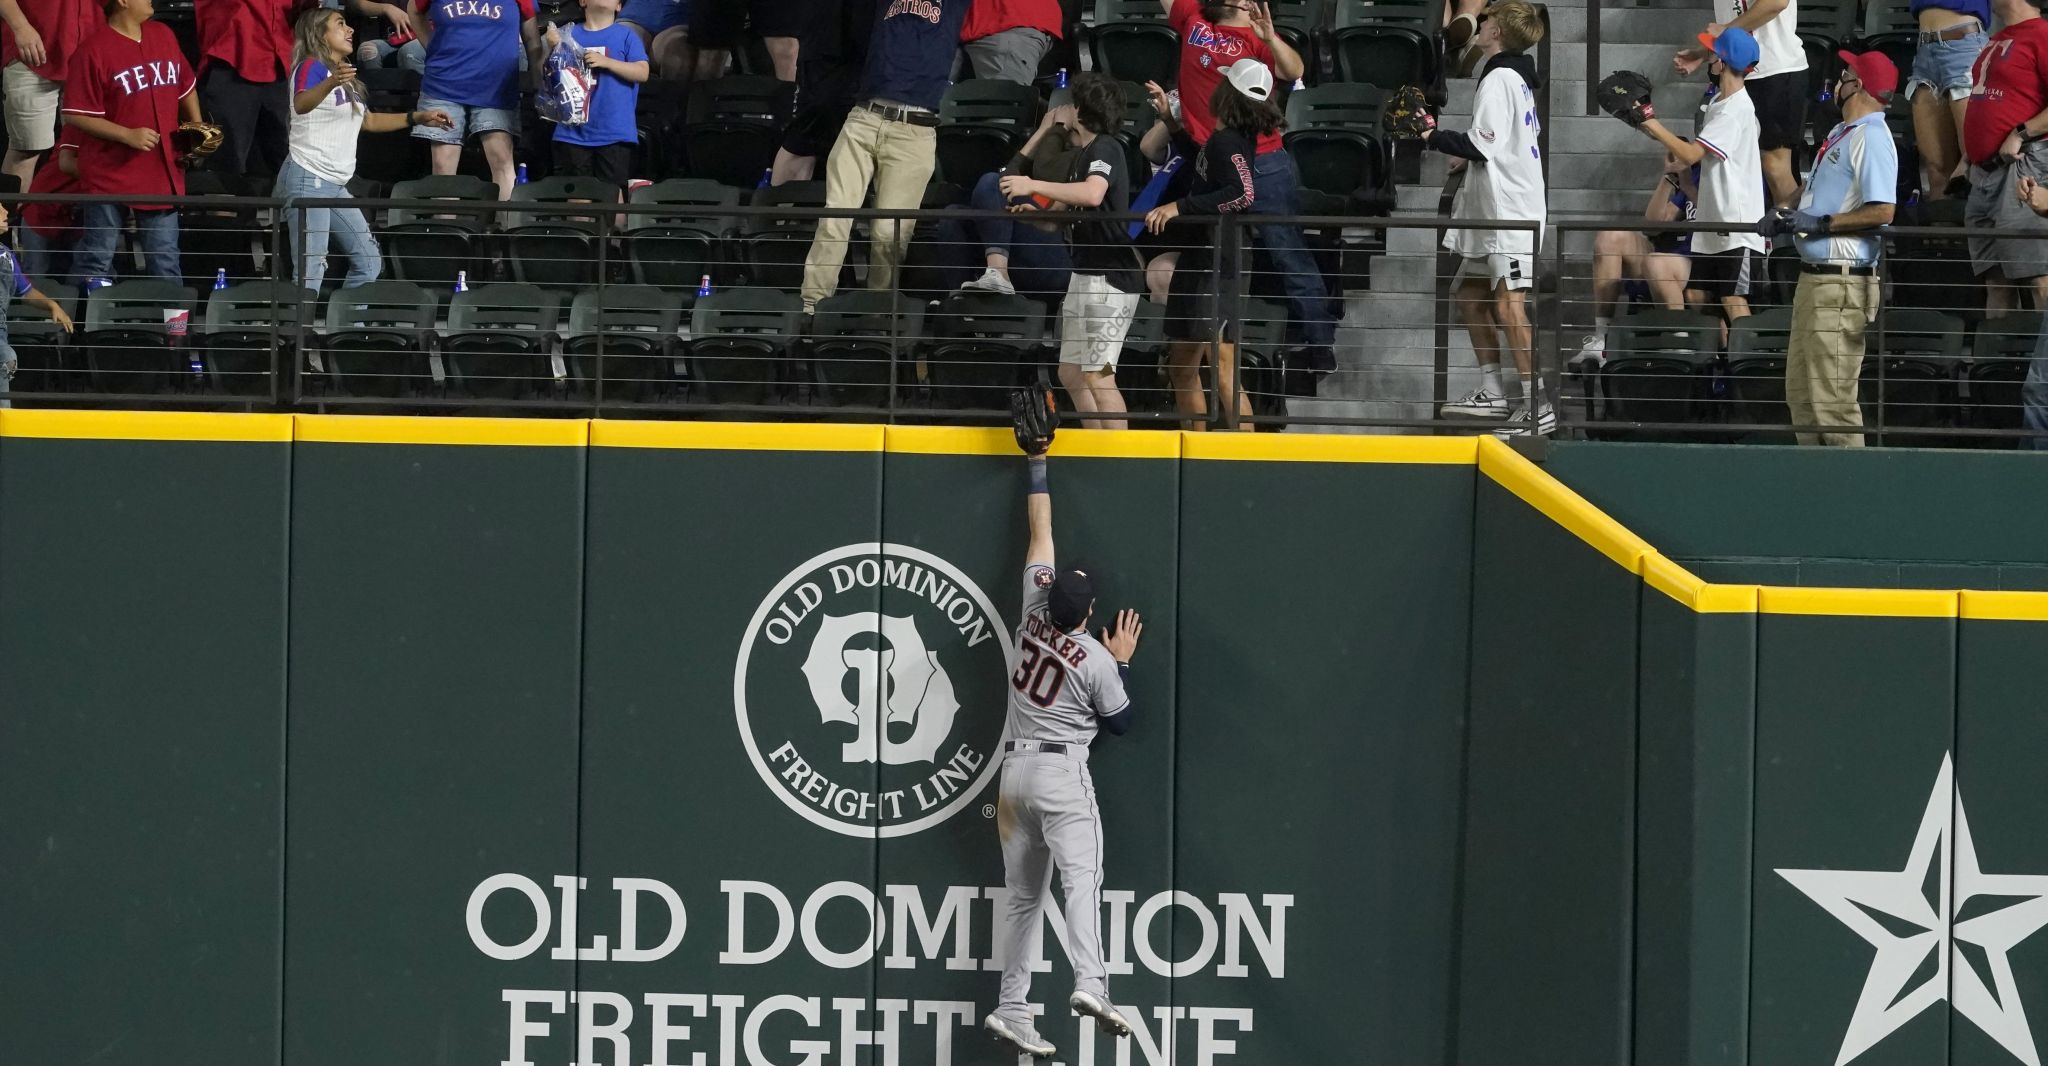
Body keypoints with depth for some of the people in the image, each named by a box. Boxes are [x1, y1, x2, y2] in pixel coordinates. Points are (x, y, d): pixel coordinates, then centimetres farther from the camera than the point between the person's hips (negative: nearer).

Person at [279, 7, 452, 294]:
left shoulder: (346, 78, 19)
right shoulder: (312, 67, -10)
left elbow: (368, 121, 32)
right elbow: (301, 104, -32)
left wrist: (418, 118, 27)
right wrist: (330, 83, -51)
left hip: (335, 185, 10)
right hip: (307, 179, -10)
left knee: (368, 262, 9)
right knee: (311, 270, -15)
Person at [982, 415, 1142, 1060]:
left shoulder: (1035, 612, 1)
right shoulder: (1096, 659, -9)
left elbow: (1040, 533, 10)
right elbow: (1122, 721, 4)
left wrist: (1037, 463, 16)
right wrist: (1122, 662, 13)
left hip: (1014, 767, 6)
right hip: (1063, 770, -6)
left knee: (1025, 895, 9)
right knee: (1080, 877, -18)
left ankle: (1011, 1009, 5)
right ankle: (1089, 982, -39)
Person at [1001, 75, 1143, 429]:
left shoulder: (1105, 148, -11)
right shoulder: (1080, 154, 19)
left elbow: (1093, 194, -32)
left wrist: (1033, 186, -29)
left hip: (1112, 276, -11)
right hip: (1085, 274, 11)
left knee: (1097, 375, -13)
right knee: (1071, 373, 13)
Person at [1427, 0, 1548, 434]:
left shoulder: (1498, 79, -12)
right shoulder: (1518, 78, 19)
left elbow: (1482, 145, -17)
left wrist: (1433, 136, -7)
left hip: (1509, 215, -11)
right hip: (1493, 210, 11)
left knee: (1508, 304, -15)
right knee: (1470, 295, 16)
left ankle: (1537, 406, -18)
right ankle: (1493, 393, 22)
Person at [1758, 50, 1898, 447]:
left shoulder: (1871, 136, -12)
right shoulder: (1840, 135, 19)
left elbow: (1881, 212, -22)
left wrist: (1820, 223, -20)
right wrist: (1788, 218, 7)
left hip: (1842, 282, -11)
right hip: (1813, 277, 11)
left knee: (1832, 399, -12)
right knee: (1801, 392, 15)